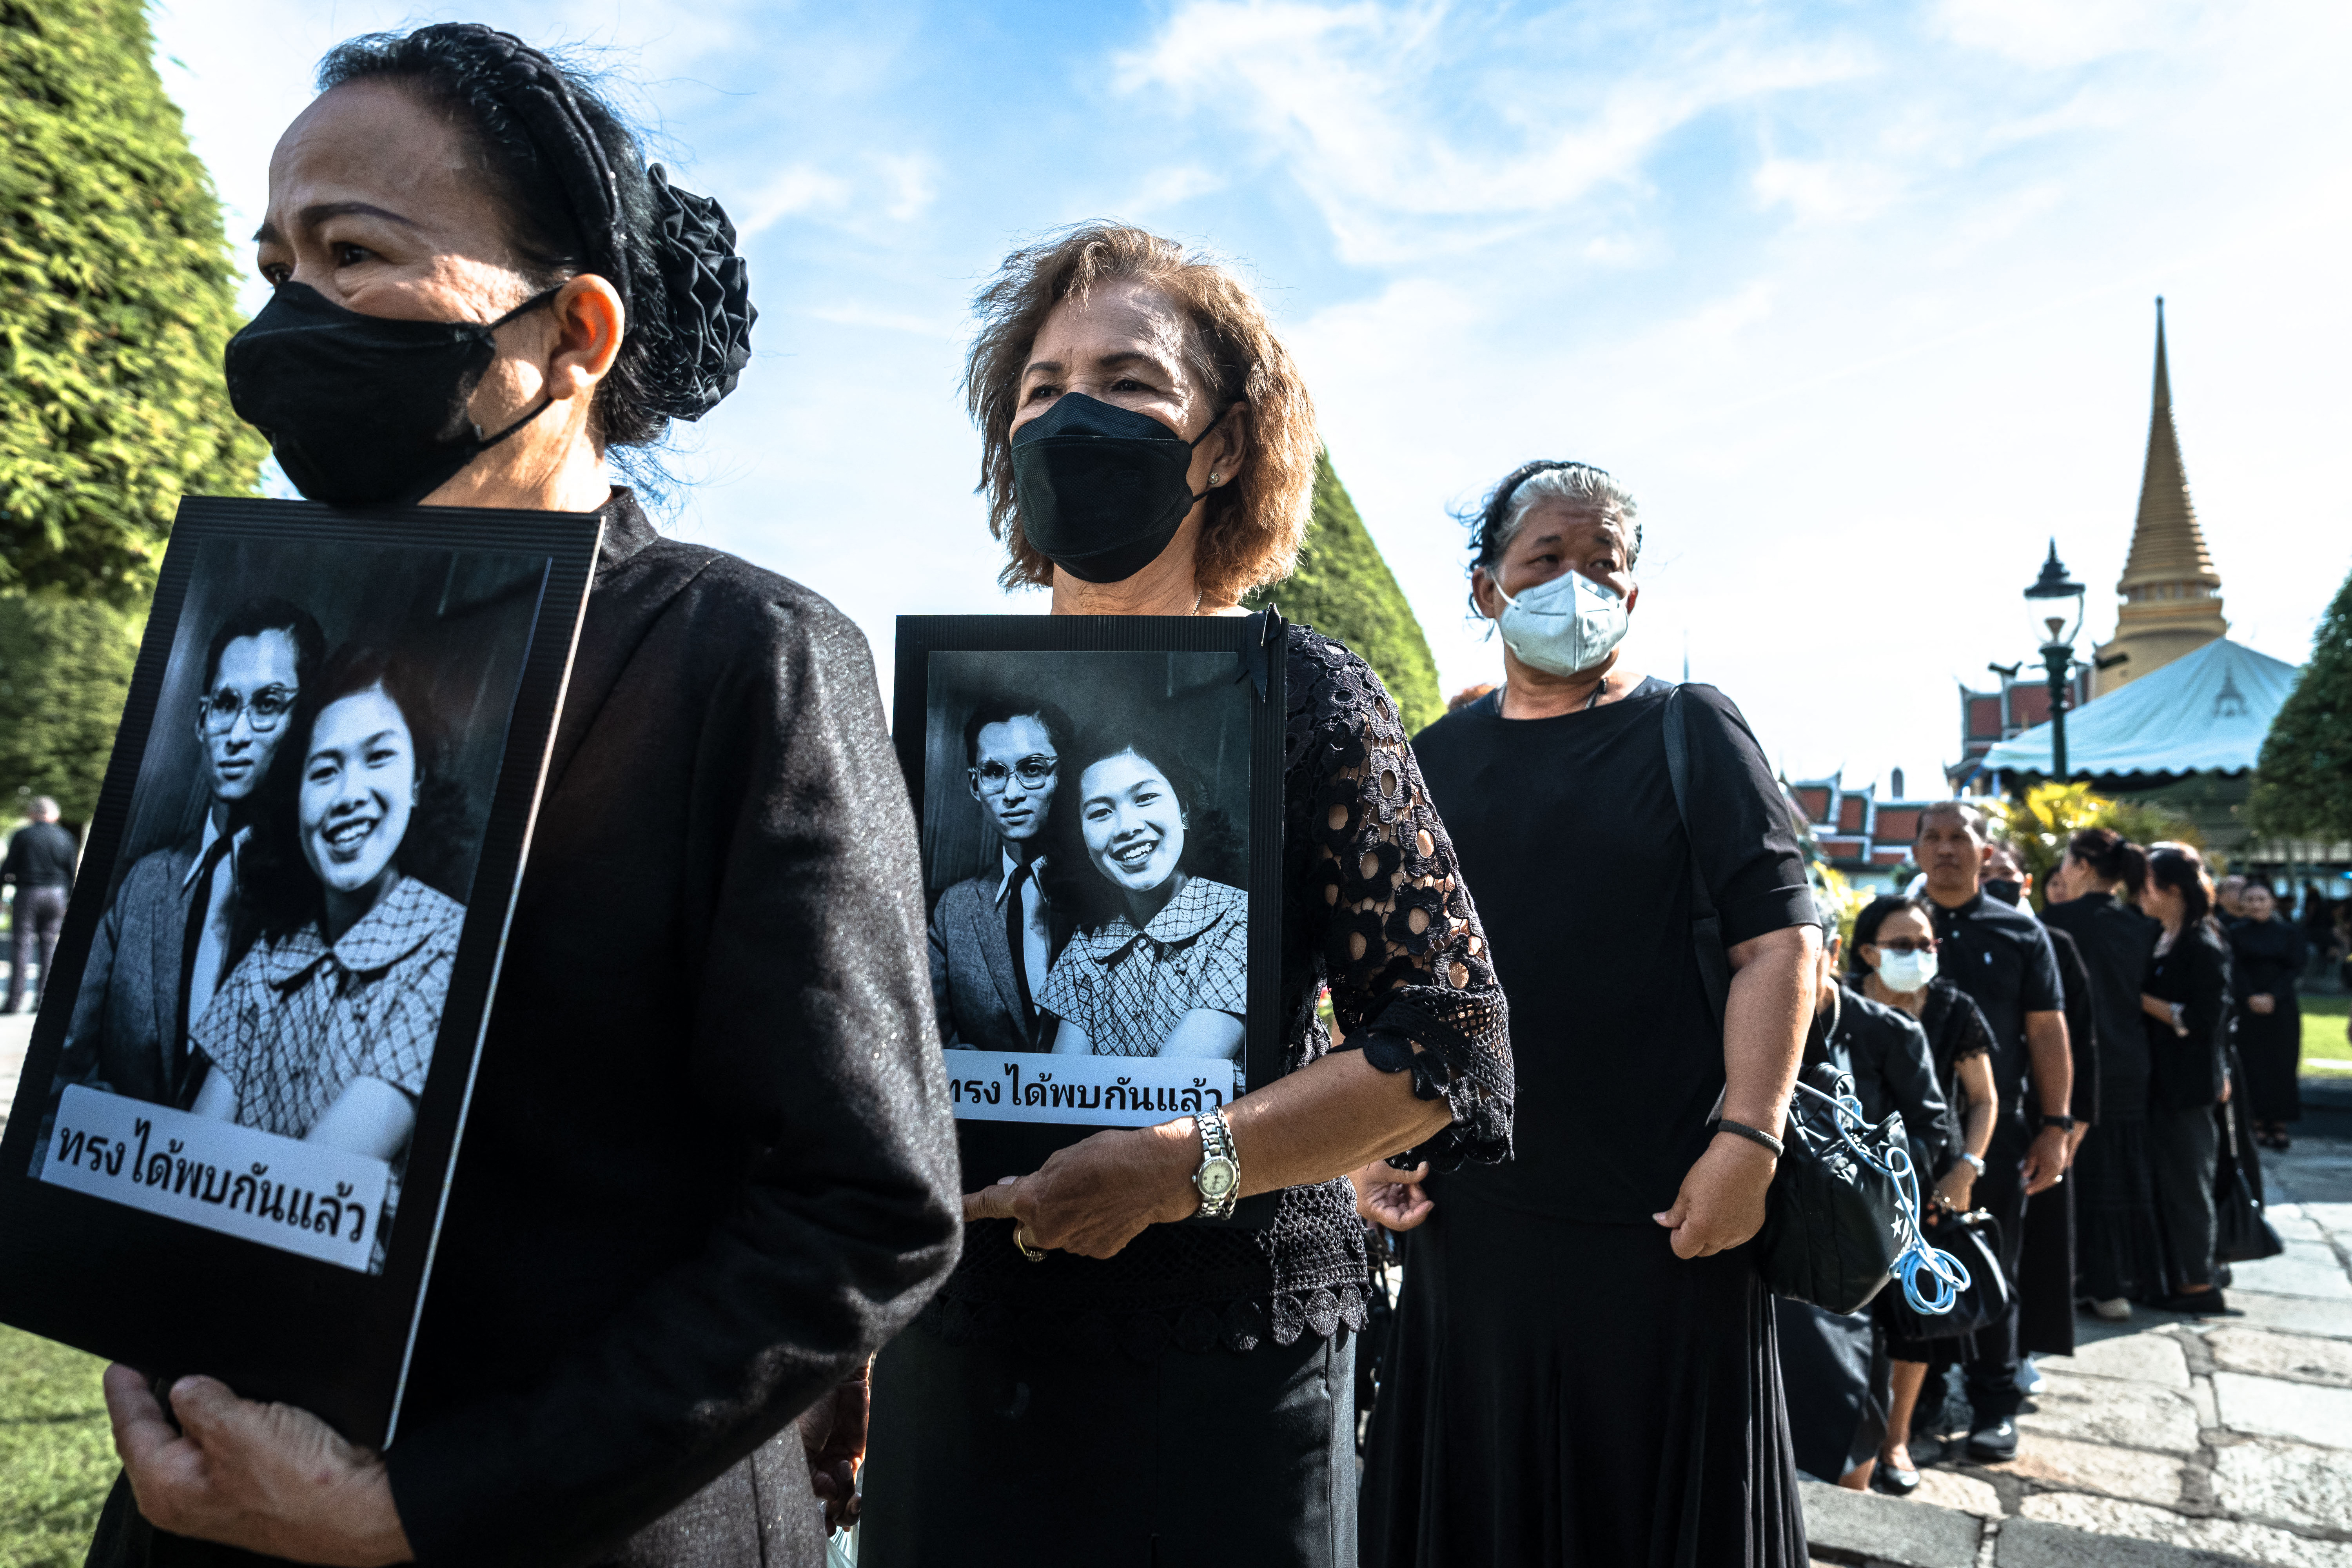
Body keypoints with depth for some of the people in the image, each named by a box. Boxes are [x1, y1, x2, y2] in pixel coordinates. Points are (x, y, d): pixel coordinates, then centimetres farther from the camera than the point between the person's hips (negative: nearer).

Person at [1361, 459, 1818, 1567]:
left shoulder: (1691, 733, 1)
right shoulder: (1434, 760, 10)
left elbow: (1781, 940, -7)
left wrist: (1748, 1140, -17)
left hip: (1670, 1218, -3)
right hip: (1471, 1215, 3)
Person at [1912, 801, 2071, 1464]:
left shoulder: (2020, 931, 5)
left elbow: (2047, 1031, 4)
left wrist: (2055, 1126, 0)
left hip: (1997, 1127, 0)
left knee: (1994, 1270, 8)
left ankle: (1994, 1403, 21)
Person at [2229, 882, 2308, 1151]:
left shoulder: (2288, 932, 4)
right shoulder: (2236, 933, 2)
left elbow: (2295, 969, -2)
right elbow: (2236, 970, -3)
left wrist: (2272, 997, -14)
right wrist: (2251, 998, -17)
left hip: (2282, 1007, 1)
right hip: (2248, 1008, -1)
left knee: (2282, 1065, 1)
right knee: (2253, 1065, -1)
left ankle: (2279, 1125, 6)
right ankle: (2258, 1123, 5)